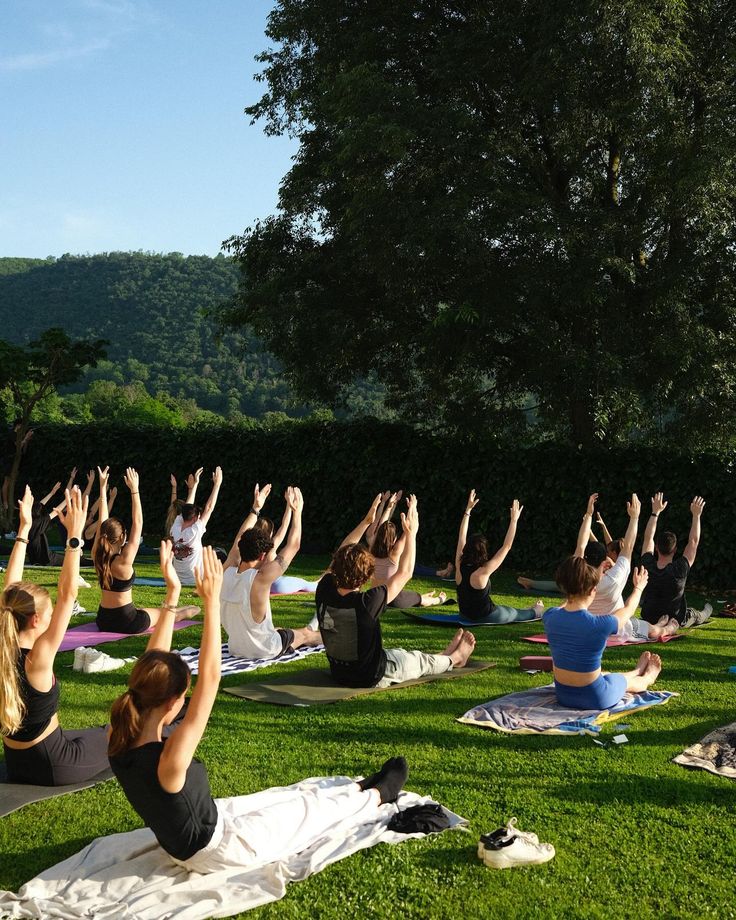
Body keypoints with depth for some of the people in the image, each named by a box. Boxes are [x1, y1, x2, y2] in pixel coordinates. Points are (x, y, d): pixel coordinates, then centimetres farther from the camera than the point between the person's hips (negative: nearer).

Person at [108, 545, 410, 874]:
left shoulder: (122, 742, -18)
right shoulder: (169, 760, -39)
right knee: (309, 807, 15)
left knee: (285, 797, 25)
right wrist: (212, 600, -39)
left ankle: (359, 789, 48)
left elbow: (152, 664, -11)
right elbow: (210, 677, -41)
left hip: (182, 842, 7)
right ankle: (377, 795, 41)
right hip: (213, 851, -7)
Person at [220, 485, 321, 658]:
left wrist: (255, 509, 15)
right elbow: (293, 546, -19)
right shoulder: (260, 579, -28)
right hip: (264, 651, -6)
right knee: (306, 633, 23)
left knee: (279, 629, 35)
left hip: (236, 648, 6)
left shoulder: (227, 572, -12)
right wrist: (296, 511, -9)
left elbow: (239, 540, 7)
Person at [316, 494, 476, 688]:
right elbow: (404, 573, -21)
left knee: (398, 653, 31)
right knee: (420, 660, 23)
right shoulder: (365, 603, -33)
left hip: (339, 673, 6)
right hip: (370, 677, -6)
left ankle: (445, 655, 55)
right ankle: (454, 658, 53)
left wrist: (366, 521, 5)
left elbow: (341, 556, 0)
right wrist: (411, 533, -11)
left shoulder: (324, 592, -18)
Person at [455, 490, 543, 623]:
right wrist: (514, 520, -19)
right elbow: (506, 546, -25)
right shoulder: (483, 571, -29)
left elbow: (462, 537, -3)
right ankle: (537, 611, 54)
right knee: (518, 614, 25)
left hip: (465, 615, 6)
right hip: (484, 617, -6)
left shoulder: (460, 566, -15)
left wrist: (468, 510, 2)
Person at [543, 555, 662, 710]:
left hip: (563, 696, 4)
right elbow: (628, 609, -2)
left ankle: (637, 672, 64)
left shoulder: (550, 617, -14)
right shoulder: (600, 624, -26)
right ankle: (648, 677, 62)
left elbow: (569, 605, 12)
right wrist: (638, 588, 20)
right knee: (626, 680, 30)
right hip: (595, 699, -4)